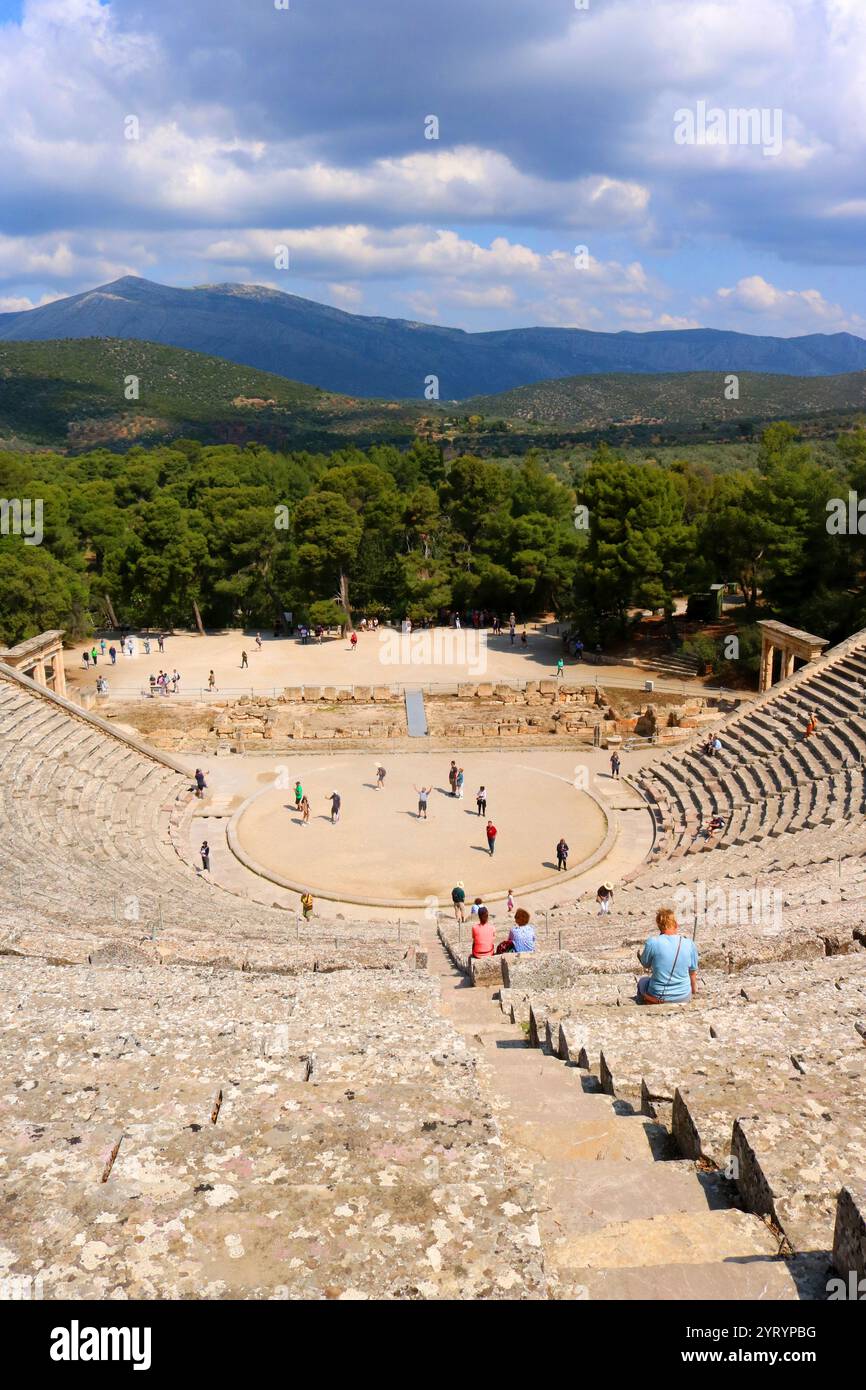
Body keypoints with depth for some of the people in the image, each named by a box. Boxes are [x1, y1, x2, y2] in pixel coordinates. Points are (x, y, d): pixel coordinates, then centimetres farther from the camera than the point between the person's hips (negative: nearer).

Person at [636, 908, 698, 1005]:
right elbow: (693, 972, 3)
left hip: (658, 998, -2)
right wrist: (694, 989, 21)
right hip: (684, 997, 2)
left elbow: (646, 965, -2)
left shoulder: (652, 942, -19)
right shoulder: (689, 944, -10)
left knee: (643, 980, 32)